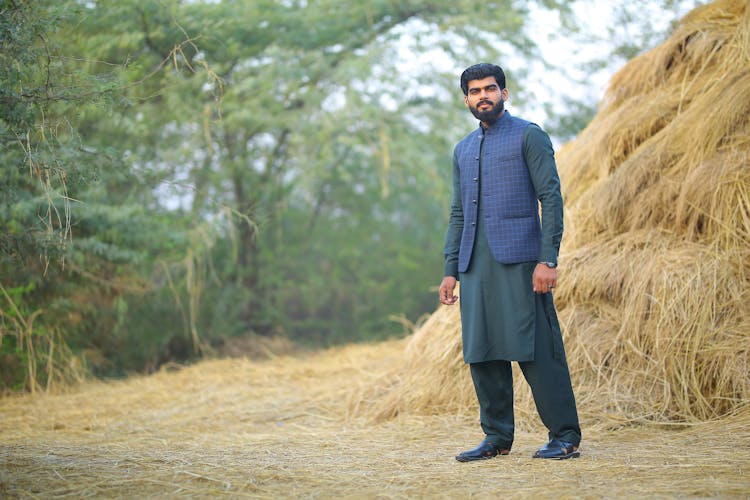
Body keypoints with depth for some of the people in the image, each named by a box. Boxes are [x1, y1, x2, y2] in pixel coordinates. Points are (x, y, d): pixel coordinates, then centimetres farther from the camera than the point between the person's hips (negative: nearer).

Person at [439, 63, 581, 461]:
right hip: (476, 264, 6)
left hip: (519, 261, -6)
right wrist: (451, 270, 13)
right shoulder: (463, 150, 20)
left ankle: (565, 437, -2)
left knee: (537, 349, -8)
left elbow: (551, 198, -6)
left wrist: (548, 260, -15)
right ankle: (497, 436, 14)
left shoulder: (529, 136, 1)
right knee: (482, 352, 5)